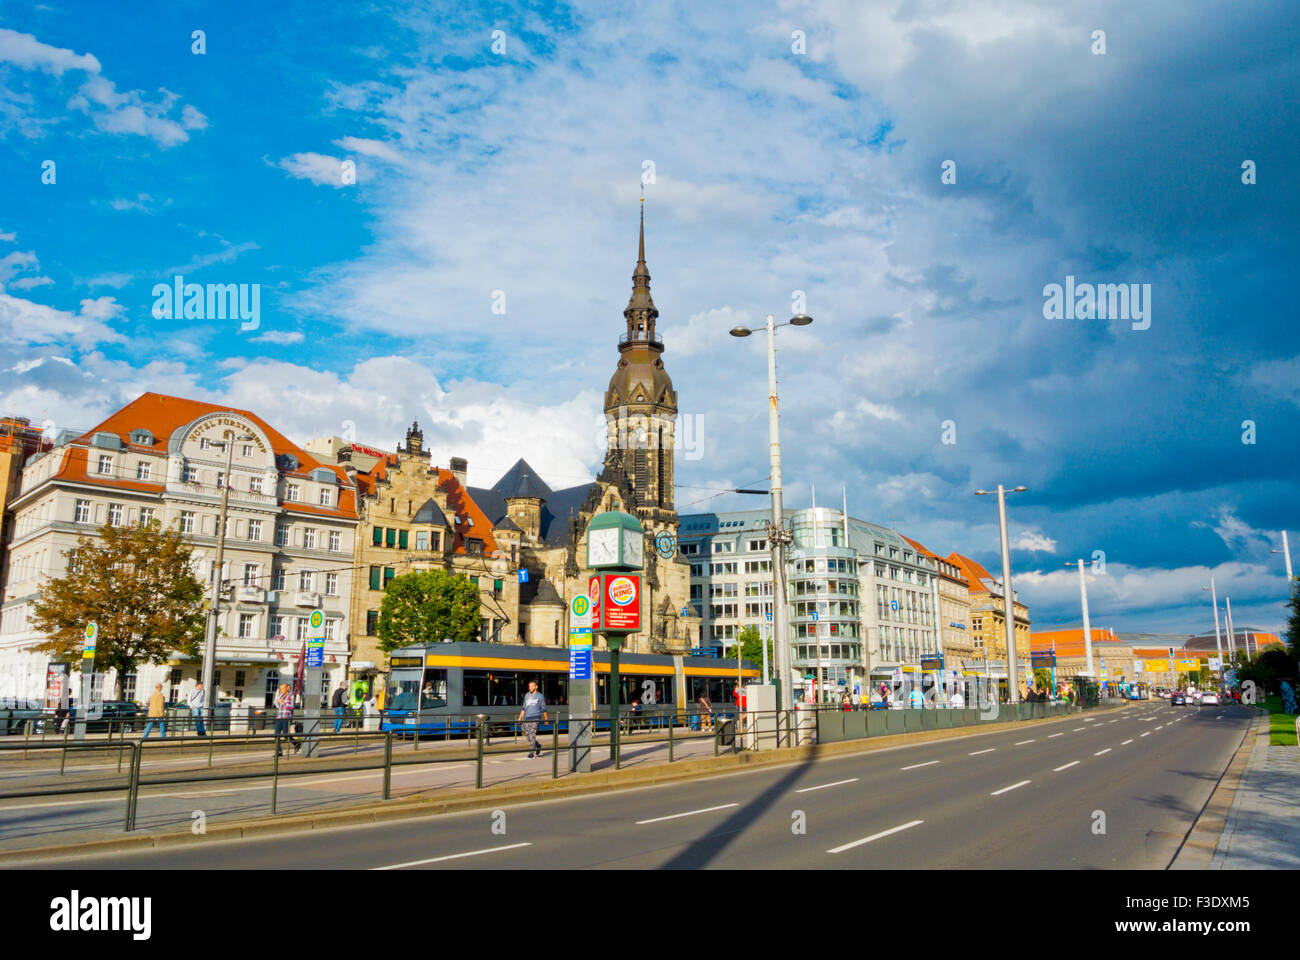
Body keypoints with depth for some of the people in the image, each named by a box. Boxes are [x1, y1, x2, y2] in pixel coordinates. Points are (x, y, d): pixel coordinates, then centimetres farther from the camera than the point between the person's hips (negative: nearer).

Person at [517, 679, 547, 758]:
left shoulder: (540, 696, 0)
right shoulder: (526, 695, 13)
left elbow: (543, 709, 4)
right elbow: (524, 708, 19)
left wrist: (546, 719, 5)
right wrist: (520, 718, 13)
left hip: (535, 718, -5)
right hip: (527, 719, 5)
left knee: (532, 736, -11)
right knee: (527, 735, 6)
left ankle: (531, 754, -8)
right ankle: (538, 746, 30)